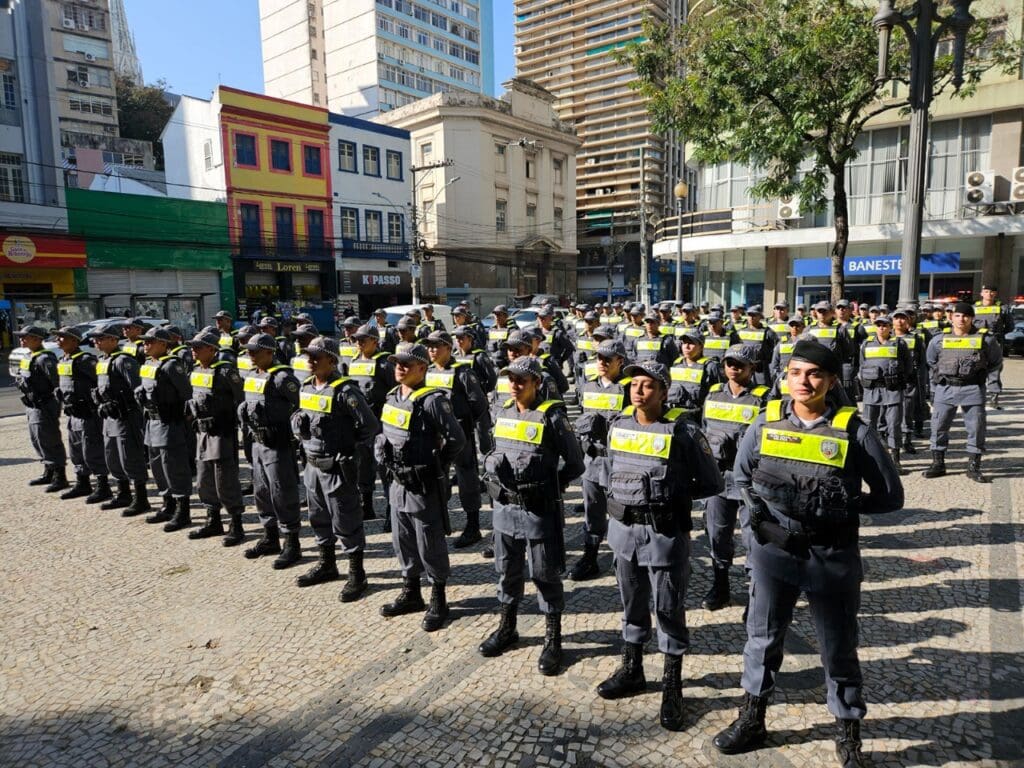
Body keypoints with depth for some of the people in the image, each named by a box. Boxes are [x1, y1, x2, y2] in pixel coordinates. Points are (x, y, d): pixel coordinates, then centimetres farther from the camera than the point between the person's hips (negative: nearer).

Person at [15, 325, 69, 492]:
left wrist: (55, 406, -23)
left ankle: (60, 478, 2)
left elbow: (58, 383, -23)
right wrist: (29, 405, 19)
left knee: (49, 442, -6)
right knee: (37, 440, 18)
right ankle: (48, 473, 31)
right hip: (33, 407, 10)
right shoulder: (29, 357, 14)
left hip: (44, 408, -10)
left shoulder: (44, 358, -18)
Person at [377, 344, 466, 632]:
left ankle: (438, 601, 23)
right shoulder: (393, 398, 6)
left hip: (425, 486, -8)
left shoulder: (432, 400, -19)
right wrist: (386, 459, 10)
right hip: (398, 482, 8)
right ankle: (410, 594, 37)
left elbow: (457, 439, -20)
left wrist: (435, 465, -10)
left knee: (430, 546, 5)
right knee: (402, 542, 19)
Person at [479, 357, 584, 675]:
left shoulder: (551, 416, -13)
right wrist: (499, 483, 7)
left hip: (540, 511, -6)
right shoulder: (504, 412, 5)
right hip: (505, 507, 6)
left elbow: (575, 464, -8)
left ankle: (553, 639, 23)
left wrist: (548, 488, -8)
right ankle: (507, 628, 38)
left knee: (546, 576, 7)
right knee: (507, 571, 19)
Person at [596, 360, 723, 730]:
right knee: (631, 602, 19)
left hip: (665, 532, -5)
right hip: (623, 528, 5)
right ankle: (631, 670, 37)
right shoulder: (618, 424, 3)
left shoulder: (683, 431, -12)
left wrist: (670, 493, -9)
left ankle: (672, 686, 24)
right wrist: (620, 498, 6)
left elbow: (711, 484, -6)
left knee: (668, 608, 7)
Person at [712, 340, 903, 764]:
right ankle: (751, 720, 36)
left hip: (833, 557, -2)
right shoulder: (766, 422, -3)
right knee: (762, 637, 17)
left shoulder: (853, 431, -10)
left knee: (838, 649, 16)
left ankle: (849, 735, 38)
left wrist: (844, 504, -13)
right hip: (773, 550, 2)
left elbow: (891, 495, -3)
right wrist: (758, 510, -3)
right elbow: (741, 474, 11)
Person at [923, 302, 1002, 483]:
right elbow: (931, 361, 22)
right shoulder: (938, 340, 5)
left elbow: (996, 359, 17)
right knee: (939, 427, 2)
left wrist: (981, 373, 11)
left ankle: (973, 467, 13)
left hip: (973, 389, -1)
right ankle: (938, 464, 13)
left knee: (976, 428, 2)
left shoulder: (985, 339, 2)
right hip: (945, 389, 1)